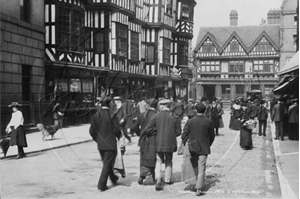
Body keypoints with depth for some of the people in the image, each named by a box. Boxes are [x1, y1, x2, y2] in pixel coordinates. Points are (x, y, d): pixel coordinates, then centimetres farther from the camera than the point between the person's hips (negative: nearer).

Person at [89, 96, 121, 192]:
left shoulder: (95, 115, 0)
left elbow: (92, 131, 3)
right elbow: (116, 129, -16)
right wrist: (119, 137, 4)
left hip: (100, 144, 6)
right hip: (110, 143, -6)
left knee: (107, 163, 22)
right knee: (107, 164, 3)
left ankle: (113, 178, 42)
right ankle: (101, 185, 1)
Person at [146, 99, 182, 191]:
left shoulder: (156, 116, -5)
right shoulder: (174, 117, -4)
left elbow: (149, 130, -5)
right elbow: (178, 131, -2)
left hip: (159, 143, -1)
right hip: (170, 143, 1)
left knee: (159, 161, 9)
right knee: (168, 161, 19)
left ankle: (158, 180, -8)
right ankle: (167, 180, 27)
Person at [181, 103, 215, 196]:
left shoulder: (190, 122, -4)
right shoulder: (209, 122, -4)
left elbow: (184, 135, -4)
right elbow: (212, 136, 5)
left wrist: (184, 145, 4)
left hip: (193, 147, 1)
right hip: (204, 148, -1)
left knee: (195, 167, 16)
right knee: (201, 168, 0)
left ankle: (199, 185, 25)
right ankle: (199, 189, -5)